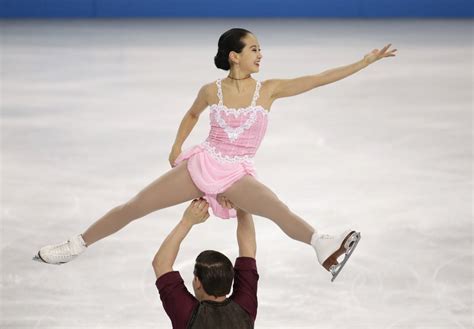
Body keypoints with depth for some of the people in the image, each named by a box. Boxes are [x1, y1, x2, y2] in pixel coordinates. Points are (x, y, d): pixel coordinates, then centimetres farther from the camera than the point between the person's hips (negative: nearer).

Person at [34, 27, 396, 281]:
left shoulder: (269, 89, -3)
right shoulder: (212, 91, 0)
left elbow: (320, 78, -9)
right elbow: (192, 115, 23)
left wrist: (365, 61, -13)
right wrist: (177, 147, 15)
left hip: (238, 174, -1)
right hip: (202, 164, 1)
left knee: (279, 209, -33)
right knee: (133, 207, 0)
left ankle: (324, 248, -54)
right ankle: (76, 245, 14)